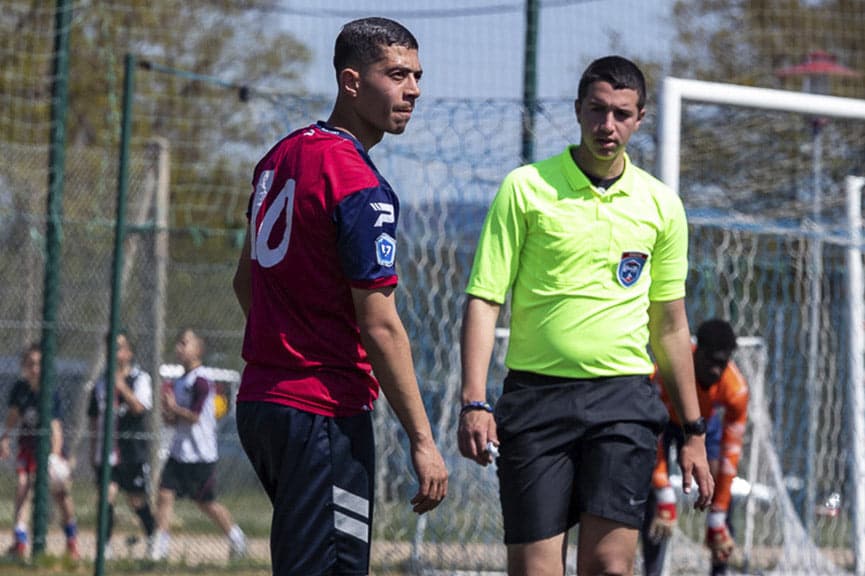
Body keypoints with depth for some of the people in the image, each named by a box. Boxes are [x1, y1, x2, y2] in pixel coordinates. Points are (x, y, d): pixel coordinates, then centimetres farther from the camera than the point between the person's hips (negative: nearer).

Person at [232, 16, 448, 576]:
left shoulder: (283, 156, 11)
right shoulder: (362, 187, -16)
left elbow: (246, 281, 22)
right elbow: (380, 328, -18)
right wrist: (422, 441, -15)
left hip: (261, 400, 9)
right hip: (325, 414, -9)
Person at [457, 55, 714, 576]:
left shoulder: (662, 205, 9)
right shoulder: (525, 188, 1)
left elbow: (670, 325, 16)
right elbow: (483, 299, -1)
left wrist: (694, 431, 14)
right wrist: (474, 402, -12)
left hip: (623, 399, 1)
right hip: (536, 394, -1)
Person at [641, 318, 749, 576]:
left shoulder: (736, 389, -33)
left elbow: (729, 456, -28)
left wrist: (717, 522, -28)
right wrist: (665, 499, -41)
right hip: (662, 420, -2)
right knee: (653, 499, -19)